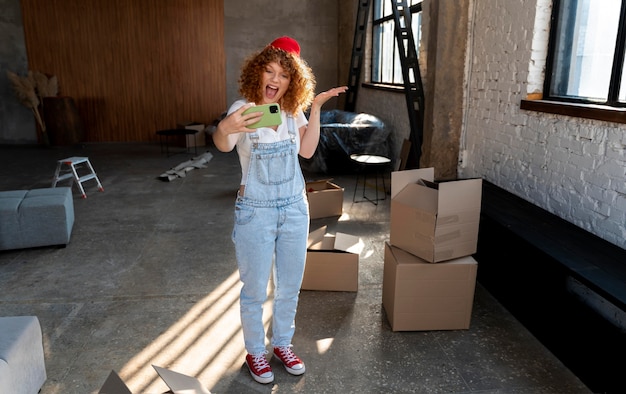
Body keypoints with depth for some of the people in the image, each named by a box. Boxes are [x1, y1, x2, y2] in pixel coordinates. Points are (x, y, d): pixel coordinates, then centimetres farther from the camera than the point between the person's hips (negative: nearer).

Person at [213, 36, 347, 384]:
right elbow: (224, 146, -32)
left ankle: (283, 344, 39)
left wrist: (315, 108, -8)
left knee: (290, 286, 17)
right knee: (255, 290, 9)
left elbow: (307, 150, -6)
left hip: (295, 209, 5)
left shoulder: (293, 110, 3)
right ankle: (256, 352, 32)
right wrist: (224, 129, -55)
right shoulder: (243, 108, -13)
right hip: (256, 212, -4)